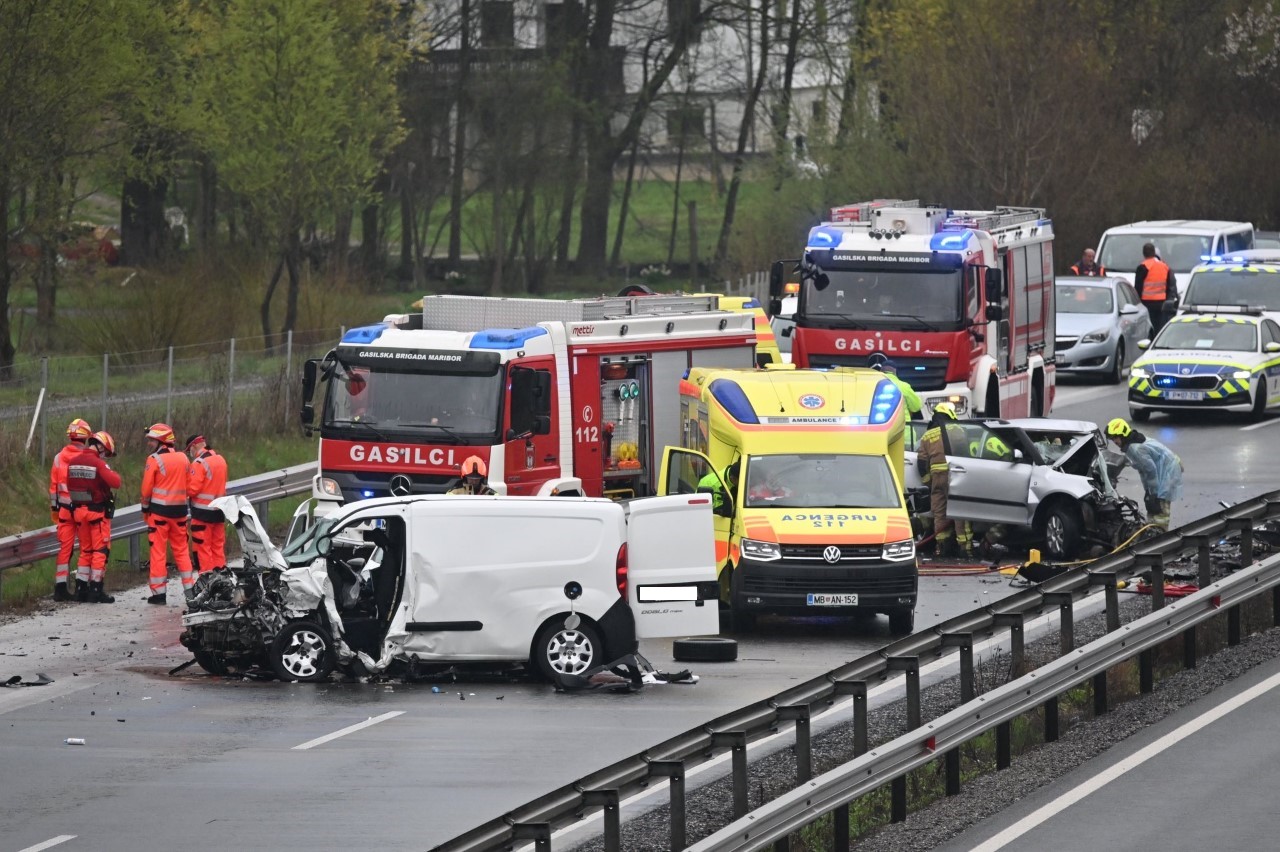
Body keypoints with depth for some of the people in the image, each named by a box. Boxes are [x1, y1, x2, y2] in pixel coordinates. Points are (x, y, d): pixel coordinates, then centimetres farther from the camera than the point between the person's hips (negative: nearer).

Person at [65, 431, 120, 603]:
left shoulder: (72, 461, 5)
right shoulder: (98, 463, -15)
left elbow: (67, 485, 11)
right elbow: (115, 482, -22)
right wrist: (113, 473, -3)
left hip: (78, 510, 6)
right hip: (96, 510, -6)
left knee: (85, 550, 16)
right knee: (100, 550, 0)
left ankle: (80, 588, 14)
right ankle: (95, 590, -4)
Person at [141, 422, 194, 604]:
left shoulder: (154, 460, -11)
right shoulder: (183, 458, 6)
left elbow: (147, 488, -8)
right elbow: (188, 486, 11)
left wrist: (145, 508, 6)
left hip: (159, 509, -5)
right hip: (179, 508, 5)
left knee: (158, 550, 0)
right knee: (181, 549, 14)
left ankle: (159, 592, 0)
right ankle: (189, 588, 12)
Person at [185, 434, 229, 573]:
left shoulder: (199, 463, -16)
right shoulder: (220, 459, 9)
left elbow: (192, 489, -17)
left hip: (203, 511, -7)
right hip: (219, 509, 7)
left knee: (202, 546, -2)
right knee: (218, 545, 13)